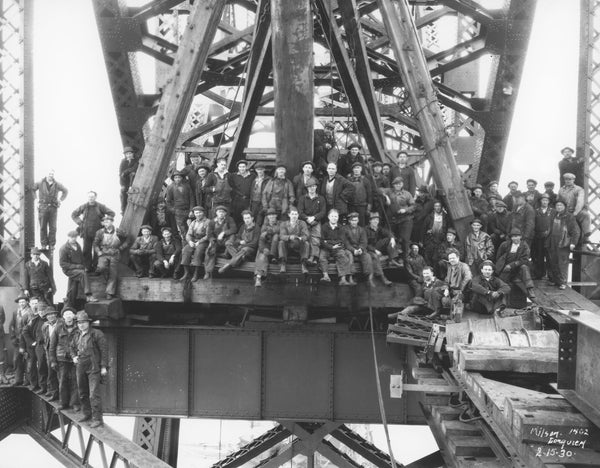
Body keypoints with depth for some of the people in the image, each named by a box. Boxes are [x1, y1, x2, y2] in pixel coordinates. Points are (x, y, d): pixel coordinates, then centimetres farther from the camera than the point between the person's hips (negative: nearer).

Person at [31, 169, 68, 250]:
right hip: (43, 207, -1)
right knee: (43, 227, -1)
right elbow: (32, 189, 15)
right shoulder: (40, 183, 3)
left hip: (53, 207, 1)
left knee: (53, 228, 0)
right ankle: (43, 244, 4)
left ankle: (52, 244, 5)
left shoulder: (57, 184, 6)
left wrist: (60, 200, 11)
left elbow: (65, 191, 20)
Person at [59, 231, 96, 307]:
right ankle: (88, 296, -36)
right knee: (83, 273, -31)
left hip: (78, 268, 7)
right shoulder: (63, 249, -10)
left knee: (73, 290, 9)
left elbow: (81, 257, 25)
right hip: (69, 270, -7)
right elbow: (62, 263, -14)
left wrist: (82, 266, 7)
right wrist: (75, 266, -21)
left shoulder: (78, 245, 12)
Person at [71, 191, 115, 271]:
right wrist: (80, 223, 5)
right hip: (86, 233, 2)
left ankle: (96, 267, 9)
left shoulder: (100, 206, -1)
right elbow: (73, 214, 15)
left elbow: (112, 213, 3)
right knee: (86, 251, 3)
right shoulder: (84, 207, 4)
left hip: (97, 232, -2)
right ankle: (88, 267, 12)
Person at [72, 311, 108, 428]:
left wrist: (104, 366, -12)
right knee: (82, 393, 15)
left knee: (94, 394, -11)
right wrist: (74, 357, 9)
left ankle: (97, 419, -8)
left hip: (94, 368, -7)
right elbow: (72, 348, 30)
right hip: (81, 368, 7)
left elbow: (104, 350, -9)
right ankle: (87, 414, 31)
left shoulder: (97, 334, -8)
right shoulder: (77, 336, 12)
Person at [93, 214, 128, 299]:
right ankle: (108, 279, 4)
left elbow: (125, 242, 12)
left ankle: (110, 293, -2)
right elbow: (95, 244, 9)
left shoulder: (118, 232, 2)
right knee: (101, 267, -27)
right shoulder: (100, 232, 5)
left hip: (114, 255, -1)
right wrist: (98, 252, -6)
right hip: (103, 254, 1)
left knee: (113, 274, -6)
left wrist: (120, 249, -1)